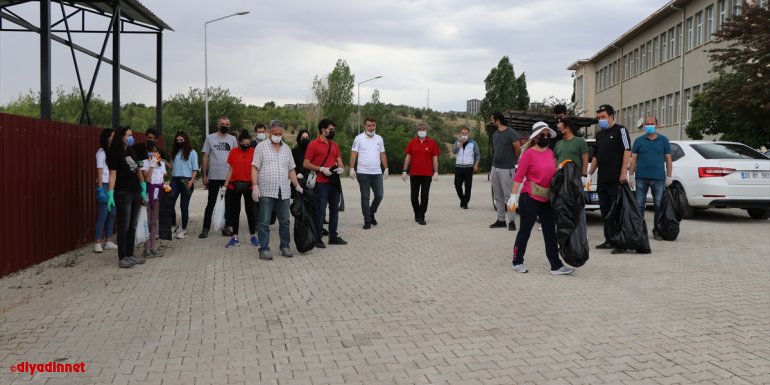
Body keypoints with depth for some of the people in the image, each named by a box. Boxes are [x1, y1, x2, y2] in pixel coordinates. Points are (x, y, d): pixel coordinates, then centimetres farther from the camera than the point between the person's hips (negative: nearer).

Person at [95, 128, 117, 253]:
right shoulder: (101, 152, -5)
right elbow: (99, 172, -9)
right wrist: (100, 189, -15)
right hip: (105, 185, -6)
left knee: (112, 214, 8)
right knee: (103, 215, -6)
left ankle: (108, 242, 15)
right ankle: (98, 243, -1)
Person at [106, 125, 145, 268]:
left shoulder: (131, 152, 13)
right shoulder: (114, 153, -8)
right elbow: (113, 174, -15)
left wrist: (143, 188, 14)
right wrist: (110, 194, -22)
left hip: (135, 192, 7)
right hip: (123, 193, -7)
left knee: (133, 226, 11)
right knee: (124, 227, -4)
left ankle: (130, 254, 19)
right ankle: (122, 258, 1)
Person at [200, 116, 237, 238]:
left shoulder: (232, 139, 8)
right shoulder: (210, 138, 2)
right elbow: (205, 157, 3)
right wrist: (204, 176, -2)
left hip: (228, 176, 2)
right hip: (214, 176, -2)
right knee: (211, 203, 1)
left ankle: (225, 227, 17)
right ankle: (205, 228, 7)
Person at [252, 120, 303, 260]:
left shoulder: (286, 148, 15)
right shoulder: (261, 146, 2)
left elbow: (291, 170, 18)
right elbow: (255, 168, -3)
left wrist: (297, 185, 11)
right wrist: (255, 186, -12)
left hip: (284, 192, 4)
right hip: (266, 191, -4)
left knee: (284, 221, 9)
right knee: (264, 222, -1)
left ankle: (285, 247, 19)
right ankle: (264, 249, 4)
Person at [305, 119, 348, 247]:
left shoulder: (335, 145, 15)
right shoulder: (313, 144, -4)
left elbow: (339, 162, 18)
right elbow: (306, 164, -8)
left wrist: (341, 168, -5)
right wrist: (321, 169, -17)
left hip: (334, 182, 7)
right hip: (321, 183, -7)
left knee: (335, 210, 11)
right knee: (320, 211, -4)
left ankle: (333, 236, 21)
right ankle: (317, 238, 5)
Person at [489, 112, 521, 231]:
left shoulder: (511, 133, -10)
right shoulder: (495, 135, 13)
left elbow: (518, 149, -8)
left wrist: (512, 161, 6)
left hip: (506, 169, -7)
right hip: (495, 167, 8)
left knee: (508, 196, -6)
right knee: (498, 196, 9)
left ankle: (511, 221, -2)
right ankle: (500, 219, 16)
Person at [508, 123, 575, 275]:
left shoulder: (551, 153, 8)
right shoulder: (529, 153, -10)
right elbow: (518, 176, -12)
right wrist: (513, 196, -17)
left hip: (547, 199, 7)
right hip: (530, 198, -6)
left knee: (550, 232, 7)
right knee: (525, 231, 3)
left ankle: (556, 266, 10)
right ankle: (518, 262, 16)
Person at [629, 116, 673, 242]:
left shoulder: (664, 140, 8)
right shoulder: (639, 141, 8)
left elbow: (668, 159, 8)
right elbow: (633, 159, 6)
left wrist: (669, 177, 2)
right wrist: (631, 176, -1)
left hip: (659, 178, 0)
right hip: (641, 178, 0)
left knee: (659, 205, 5)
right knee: (639, 204, 1)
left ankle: (657, 231, 15)